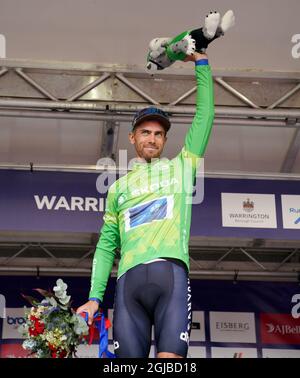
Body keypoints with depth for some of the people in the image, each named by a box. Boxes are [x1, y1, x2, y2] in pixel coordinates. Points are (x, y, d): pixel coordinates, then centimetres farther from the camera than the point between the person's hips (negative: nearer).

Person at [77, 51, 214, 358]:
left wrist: (201, 63, 17)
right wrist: (94, 297, 13)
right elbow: (106, 244, 23)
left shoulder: (181, 167, 21)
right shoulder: (118, 187, 25)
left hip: (170, 272, -2)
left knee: (170, 357, -19)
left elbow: (204, 116, 16)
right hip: (128, 279, 2)